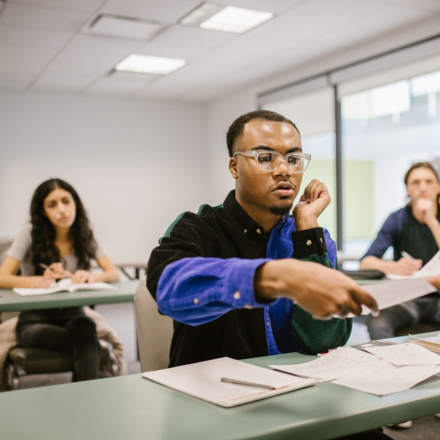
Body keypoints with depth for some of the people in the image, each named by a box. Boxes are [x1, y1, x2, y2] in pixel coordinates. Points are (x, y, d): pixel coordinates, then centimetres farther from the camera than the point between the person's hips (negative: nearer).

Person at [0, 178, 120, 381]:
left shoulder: (84, 235, 3)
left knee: (85, 329, -36)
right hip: (35, 320, -2)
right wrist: (41, 281, -32)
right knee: (88, 348, -34)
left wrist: (91, 276, -28)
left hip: (72, 315, 3)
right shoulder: (31, 233, -6)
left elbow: (114, 273, -4)